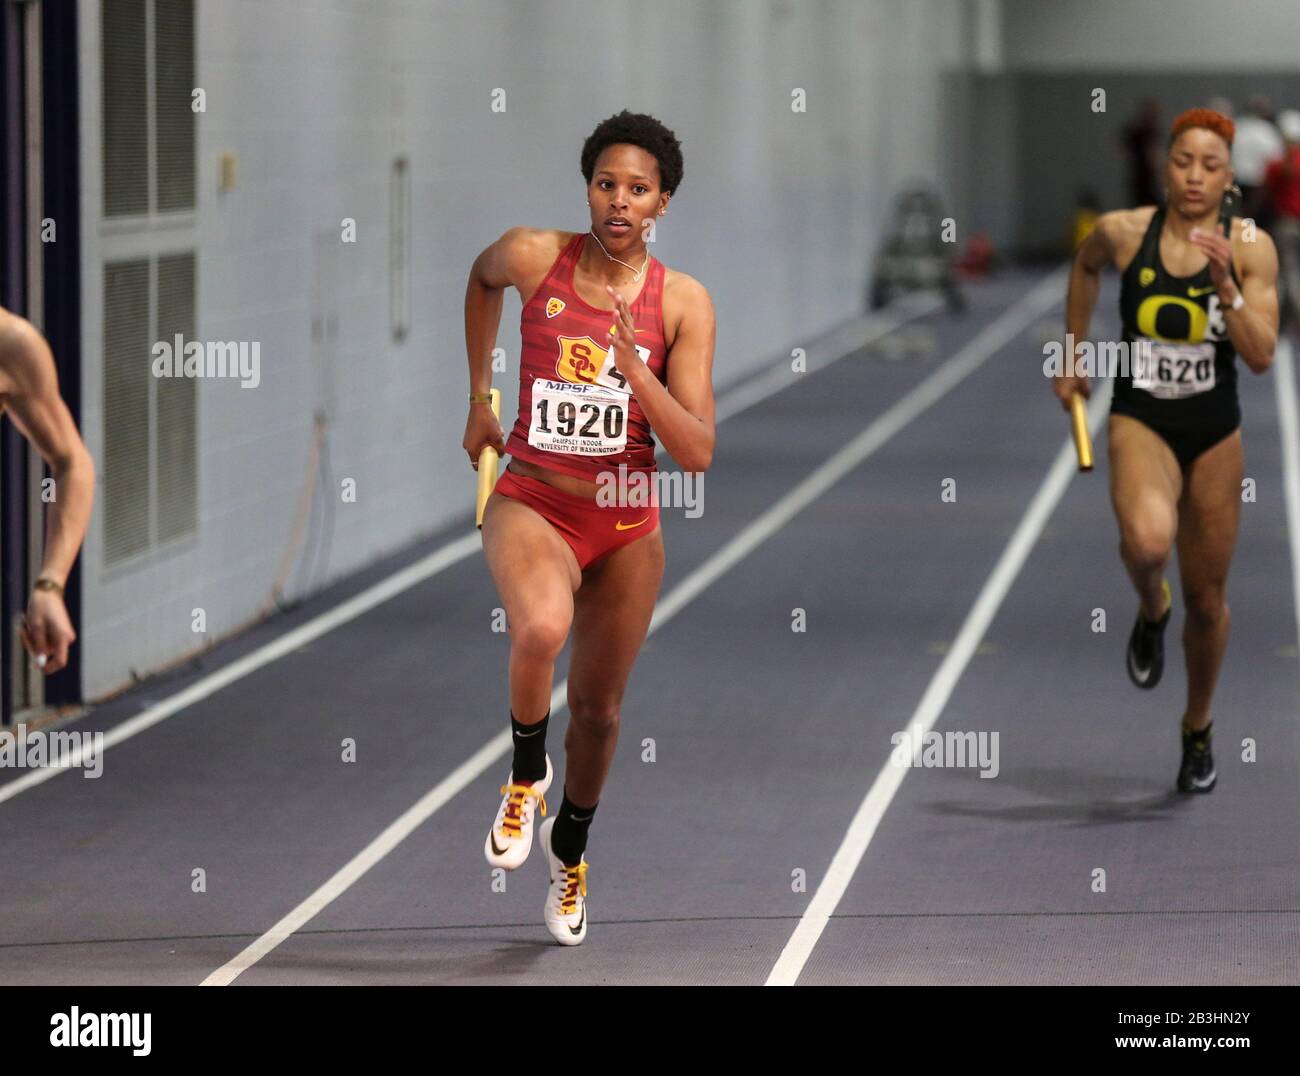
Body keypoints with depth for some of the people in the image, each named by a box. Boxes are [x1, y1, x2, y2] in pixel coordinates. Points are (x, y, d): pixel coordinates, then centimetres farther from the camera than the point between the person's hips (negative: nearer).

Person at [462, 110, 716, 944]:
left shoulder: (684, 302, -8)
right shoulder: (534, 257, -8)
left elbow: (697, 454, -11)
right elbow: (481, 277, 19)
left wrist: (635, 370, -25)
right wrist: (478, 401, 19)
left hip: (626, 522, 2)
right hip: (532, 503, -2)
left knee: (599, 707, 13)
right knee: (542, 628, -34)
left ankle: (569, 851, 43)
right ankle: (526, 775, -4)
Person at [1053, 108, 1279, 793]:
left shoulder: (1251, 248, -7)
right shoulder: (1124, 232, -7)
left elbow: (1260, 356, -14)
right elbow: (1086, 266, 17)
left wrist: (1226, 284, -26)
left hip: (1216, 434, 1)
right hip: (1140, 421, -1)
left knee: (1207, 598, 11)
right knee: (1148, 540, -34)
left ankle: (1198, 730, 36)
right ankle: (1151, 610, 4)